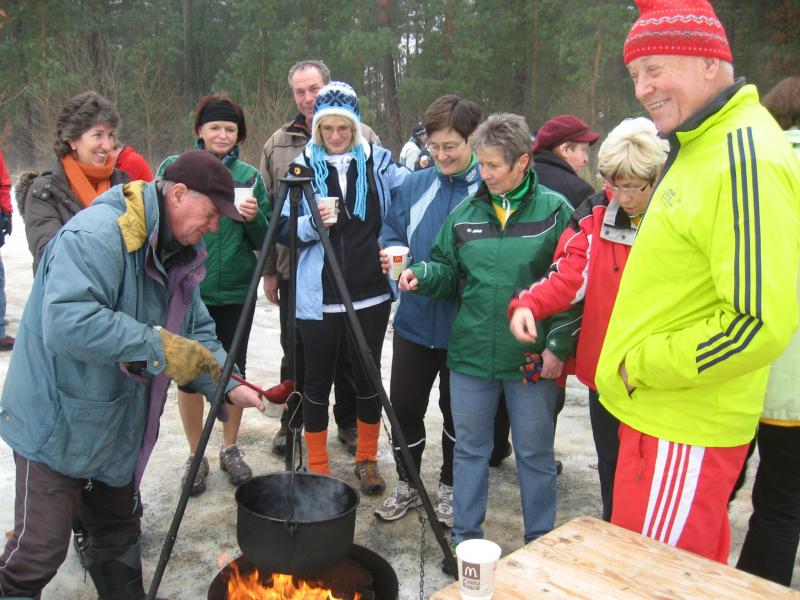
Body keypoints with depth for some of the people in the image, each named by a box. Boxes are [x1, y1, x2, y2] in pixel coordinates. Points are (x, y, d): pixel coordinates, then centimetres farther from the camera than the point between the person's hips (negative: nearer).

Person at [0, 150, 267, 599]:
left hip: (117, 425, 9)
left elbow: (196, 331, 8)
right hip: (58, 423, -9)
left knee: (119, 531, 23)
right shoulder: (95, 235, -26)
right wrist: (159, 347, -34)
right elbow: (67, 323, -39)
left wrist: (228, 385, -6)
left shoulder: (176, 252, 4)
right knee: (41, 549, 1)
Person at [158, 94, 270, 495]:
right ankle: (196, 455, 22)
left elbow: (264, 241, 4)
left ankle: (231, 448, 28)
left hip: (236, 292, 1)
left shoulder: (249, 175, 5)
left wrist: (254, 218, -14)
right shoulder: (174, 168, 2)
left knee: (233, 371, 10)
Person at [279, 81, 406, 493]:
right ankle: (317, 468, 25)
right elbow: (284, 230, -1)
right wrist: (312, 222, -21)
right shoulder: (302, 167, 1)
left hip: (370, 294, 1)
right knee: (318, 382, 9)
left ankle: (367, 459, 32)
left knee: (368, 377, 13)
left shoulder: (377, 161, 4)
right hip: (318, 297, -1)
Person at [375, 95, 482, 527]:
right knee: (404, 405, 12)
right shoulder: (414, 185, 3)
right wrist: (393, 256, -9)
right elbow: (391, 233, 12)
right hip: (414, 322, 4)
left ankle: (449, 487, 34)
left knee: (457, 411, 13)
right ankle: (407, 483, 33)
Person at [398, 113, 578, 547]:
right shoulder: (465, 212, 4)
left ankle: (540, 541, 32)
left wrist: (558, 344, -10)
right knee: (470, 448, 15)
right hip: (471, 353, 3)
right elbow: (448, 270, 12)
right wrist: (422, 275, -10)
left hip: (532, 359, -3)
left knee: (535, 452, 12)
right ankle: (465, 536, 32)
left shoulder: (554, 210, -6)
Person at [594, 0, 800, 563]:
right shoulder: (698, 147, 11)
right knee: (696, 573, 24)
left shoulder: (747, 161, -21)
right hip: (663, 413, 9)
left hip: (683, 431, -9)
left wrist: (643, 366, -16)